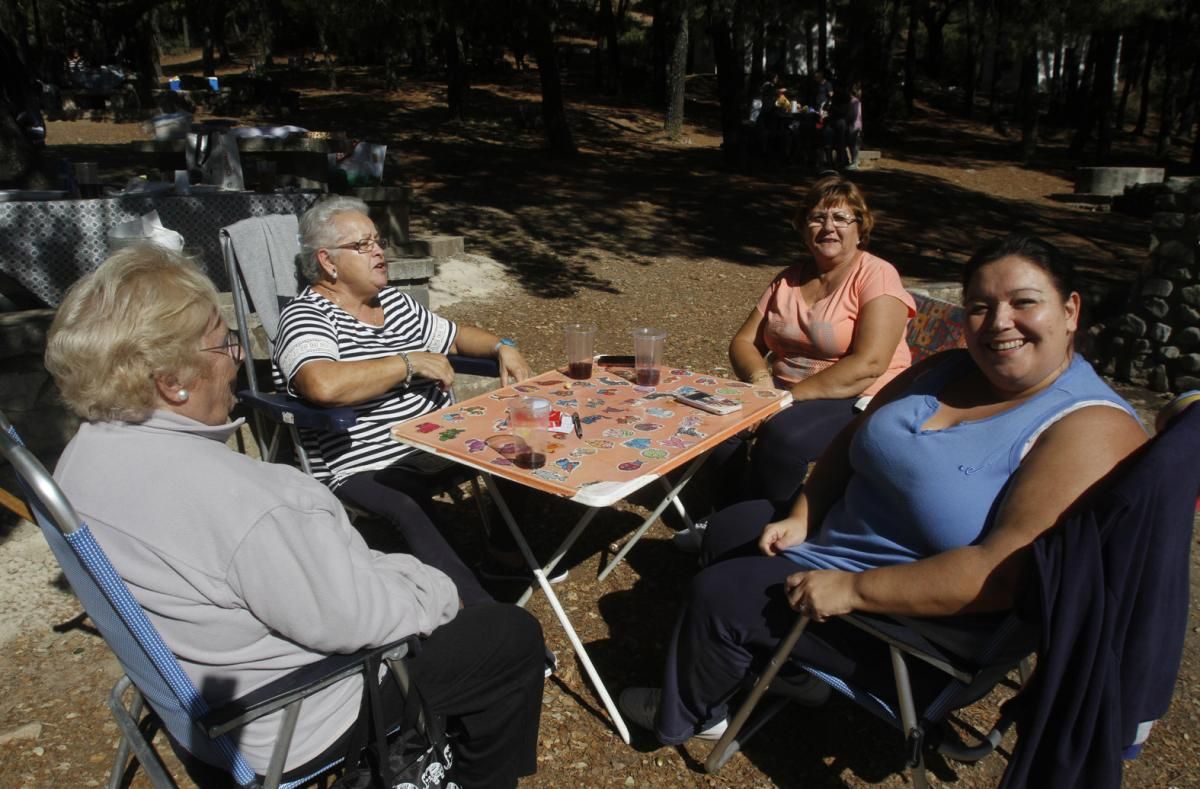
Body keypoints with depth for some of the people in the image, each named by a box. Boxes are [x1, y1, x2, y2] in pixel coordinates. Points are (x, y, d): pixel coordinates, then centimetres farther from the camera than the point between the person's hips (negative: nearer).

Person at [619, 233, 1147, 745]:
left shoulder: (1092, 431, -25)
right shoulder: (946, 370, -1)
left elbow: (1011, 571, -34)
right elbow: (854, 438, 8)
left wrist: (852, 588, -32)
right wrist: (800, 518, -4)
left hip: (923, 621, -8)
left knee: (718, 594, -7)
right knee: (732, 528, 19)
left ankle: (685, 717, 24)